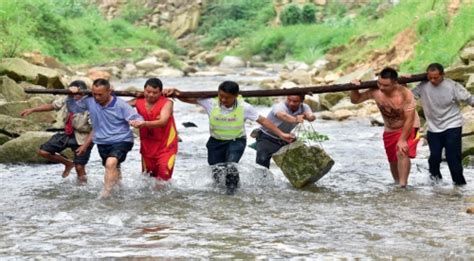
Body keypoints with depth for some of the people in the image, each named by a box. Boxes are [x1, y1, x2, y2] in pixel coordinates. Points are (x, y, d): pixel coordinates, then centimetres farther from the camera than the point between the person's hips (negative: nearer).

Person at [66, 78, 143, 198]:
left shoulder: (121, 105, -17)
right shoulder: (89, 101, -5)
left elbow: (137, 119, -17)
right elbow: (73, 108, 9)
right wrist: (70, 97, -9)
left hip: (121, 140, -6)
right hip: (102, 142, 6)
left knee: (111, 163, -30)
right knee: (113, 170, 20)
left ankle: (105, 194, -27)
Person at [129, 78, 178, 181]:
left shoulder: (167, 103, -15)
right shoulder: (139, 101, -2)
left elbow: (163, 122, -30)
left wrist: (144, 123, -45)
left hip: (165, 145, -5)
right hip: (147, 145, 5)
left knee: (163, 178, -14)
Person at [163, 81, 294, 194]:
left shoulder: (244, 107, -17)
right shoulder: (211, 103, -16)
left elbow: (263, 120, -9)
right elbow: (188, 99, -15)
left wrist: (281, 134, -10)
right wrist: (175, 92, -34)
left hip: (236, 141, -2)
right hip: (216, 142, 2)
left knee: (230, 166, -27)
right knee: (216, 172, 6)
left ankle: (232, 190, -3)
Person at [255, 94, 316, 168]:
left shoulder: (304, 107, -9)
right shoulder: (279, 106, -28)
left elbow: (311, 116, -31)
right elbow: (282, 115, -53)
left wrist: (310, 116, -57)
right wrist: (295, 120, -74)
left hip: (284, 140, 6)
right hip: (267, 138, -6)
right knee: (262, 161, -21)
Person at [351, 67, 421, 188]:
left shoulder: (405, 94, -32)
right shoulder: (375, 91, -21)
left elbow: (409, 119, -28)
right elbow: (355, 100, -6)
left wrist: (402, 140, -29)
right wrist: (354, 88, -26)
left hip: (407, 127, -5)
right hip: (389, 130, 5)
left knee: (402, 153, -26)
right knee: (393, 159, 14)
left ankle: (403, 186, -28)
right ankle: (397, 184, 35)